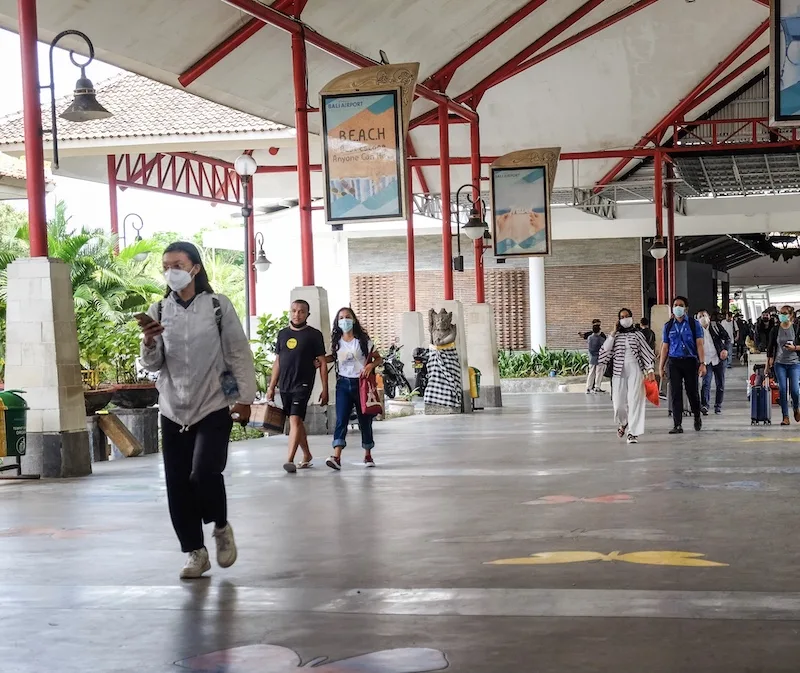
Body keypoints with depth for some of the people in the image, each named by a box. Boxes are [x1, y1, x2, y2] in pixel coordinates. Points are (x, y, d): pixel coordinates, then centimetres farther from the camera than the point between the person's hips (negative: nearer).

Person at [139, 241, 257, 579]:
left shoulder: (218, 305, -4)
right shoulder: (159, 311, 4)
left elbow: (239, 353, -1)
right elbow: (152, 365, 2)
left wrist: (244, 398, -4)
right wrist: (149, 341, -18)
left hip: (214, 406, -3)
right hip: (173, 410, 4)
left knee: (204, 473, -18)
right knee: (177, 485, 2)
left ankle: (221, 527, 11)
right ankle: (195, 552, 17)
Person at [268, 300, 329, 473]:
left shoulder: (314, 335, -2)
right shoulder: (283, 334, 11)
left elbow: (322, 362, -2)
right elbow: (278, 361, 16)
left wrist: (325, 389, -5)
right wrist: (272, 386, 12)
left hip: (303, 385, -5)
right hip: (285, 386, 5)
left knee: (295, 420, -16)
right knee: (297, 422, 14)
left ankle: (290, 459, -19)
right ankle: (307, 455, 28)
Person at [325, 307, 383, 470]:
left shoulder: (363, 340, -2)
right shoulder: (336, 342, 7)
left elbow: (378, 358, 3)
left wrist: (371, 365, -18)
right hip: (343, 384, 2)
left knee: (365, 420, 7)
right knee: (341, 420, -11)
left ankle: (368, 455, 23)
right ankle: (336, 457, -22)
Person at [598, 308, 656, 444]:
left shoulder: (637, 334, 7)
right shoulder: (616, 335, 10)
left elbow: (646, 352, 5)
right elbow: (606, 349, -5)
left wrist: (650, 370, -2)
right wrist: (613, 334, -7)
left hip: (635, 369, -1)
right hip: (619, 371, 1)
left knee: (635, 400, -11)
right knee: (619, 401, 1)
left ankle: (633, 433, -10)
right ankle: (623, 423, 34)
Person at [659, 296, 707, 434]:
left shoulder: (693, 324, 2)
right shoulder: (668, 326, 9)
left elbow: (699, 344, -2)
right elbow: (665, 347, 11)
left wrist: (702, 363, -10)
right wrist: (661, 367, 9)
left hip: (690, 361, -2)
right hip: (674, 362, 2)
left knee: (692, 391, 6)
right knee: (676, 393, -2)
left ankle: (697, 417, 32)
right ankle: (678, 425, 0)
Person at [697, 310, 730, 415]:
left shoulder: (716, 326, 3)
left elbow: (727, 337, 3)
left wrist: (726, 349, -14)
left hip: (719, 359, 0)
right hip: (706, 361, 0)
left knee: (720, 384, 5)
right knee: (706, 383, -15)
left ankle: (718, 406, 16)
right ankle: (704, 405, -22)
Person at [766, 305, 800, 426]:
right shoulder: (775, 330, 4)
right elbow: (770, 348, 8)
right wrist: (768, 365, 6)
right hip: (779, 363, 2)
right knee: (782, 390, -4)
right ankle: (785, 417, 3)